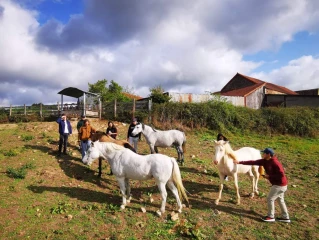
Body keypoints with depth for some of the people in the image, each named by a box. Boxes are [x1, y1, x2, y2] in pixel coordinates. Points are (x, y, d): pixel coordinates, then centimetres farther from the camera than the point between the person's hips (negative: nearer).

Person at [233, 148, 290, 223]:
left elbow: (281, 174, -27)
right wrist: (239, 162, -7)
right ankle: (285, 217, 32)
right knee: (280, 199, 19)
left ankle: (271, 216, 15)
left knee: (270, 198, 0)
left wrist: (269, 176, -22)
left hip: (280, 185, -9)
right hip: (277, 184, 9)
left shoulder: (275, 162, -26)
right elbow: (253, 162, -3)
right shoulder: (264, 161, -1)